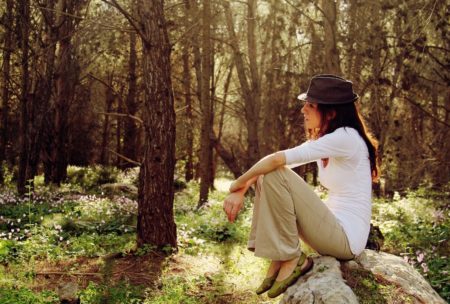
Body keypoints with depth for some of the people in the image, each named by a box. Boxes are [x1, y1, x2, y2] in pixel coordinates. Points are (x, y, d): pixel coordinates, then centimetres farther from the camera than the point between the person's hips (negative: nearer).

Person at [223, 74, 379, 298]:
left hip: (346, 238, -9)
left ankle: (293, 260, -10)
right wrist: (241, 190, -10)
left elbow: (277, 159, -23)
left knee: (275, 175, -20)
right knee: (266, 175, 4)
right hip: (331, 229, 9)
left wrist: (238, 183, -10)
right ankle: (278, 260, 1)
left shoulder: (346, 137, -18)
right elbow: (272, 162, 5)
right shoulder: (320, 139, 10)